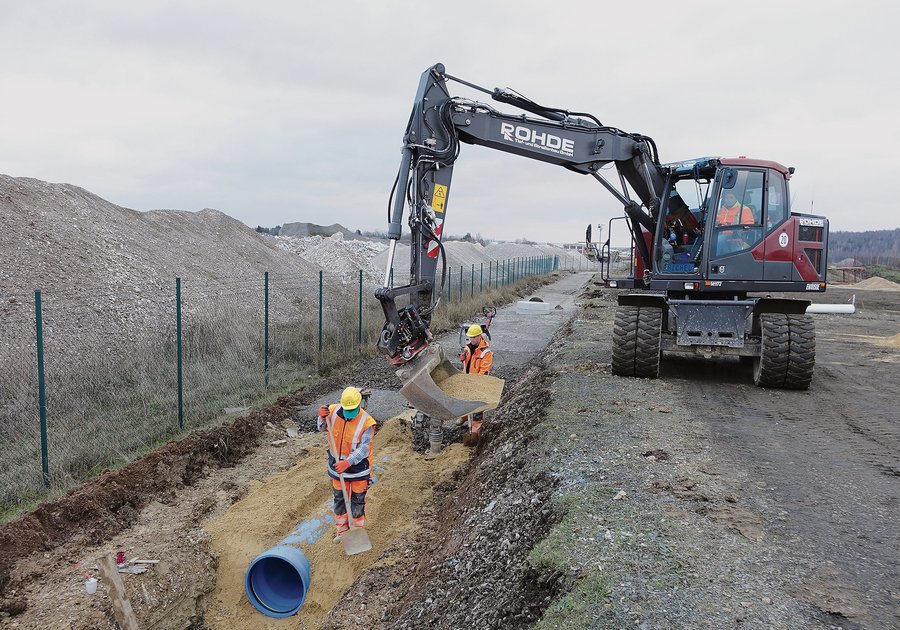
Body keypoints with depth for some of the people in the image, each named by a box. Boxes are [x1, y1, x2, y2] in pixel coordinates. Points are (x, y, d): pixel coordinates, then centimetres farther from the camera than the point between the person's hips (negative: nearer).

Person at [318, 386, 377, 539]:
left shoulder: (366, 422, -23)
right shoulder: (333, 411, -12)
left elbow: (364, 448, -24)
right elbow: (322, 428, 7)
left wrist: (348, 462, -35)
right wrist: (322, 417, -15)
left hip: (358, 466, -4)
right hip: (338, 464, 4)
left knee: (357, 500, 10)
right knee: (339, 498, 17)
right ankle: (342, 530, 35)